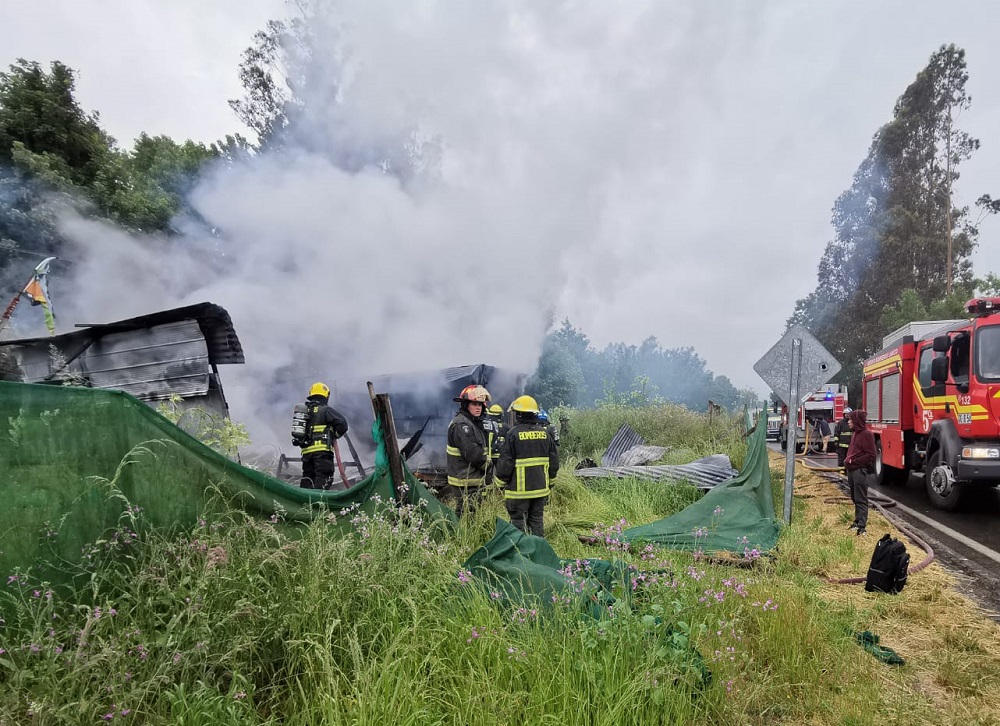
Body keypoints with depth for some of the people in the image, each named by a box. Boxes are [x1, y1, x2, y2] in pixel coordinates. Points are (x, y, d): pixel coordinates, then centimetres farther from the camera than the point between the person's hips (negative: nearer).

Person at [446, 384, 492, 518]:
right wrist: (487, 463, -7)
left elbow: (481, 450, 21)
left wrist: (486, 458, 2)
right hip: (466, 482, -10)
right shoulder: (461, 425, -17)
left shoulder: (474, 423, 17)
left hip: (474, 479, 10)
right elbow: (472, 453, -22)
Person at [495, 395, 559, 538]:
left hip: (519, 490, -5)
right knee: (537, 521, 16)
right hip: (540, 488, 5)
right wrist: (550, 482, 20)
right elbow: (554, 461, 10)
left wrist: (501, 482, 1)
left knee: (518, 523, 3)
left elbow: (505, 463, -12)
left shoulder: (513, 434, -12)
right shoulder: (544, 433, 5)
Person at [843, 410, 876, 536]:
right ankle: (857, 522, 25)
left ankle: (862, 526, -5)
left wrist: (854, 461, -16)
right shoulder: (855, 433, 15)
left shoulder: (867, 434, -13)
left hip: (860, 470, -9)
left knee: (861, 499, -7)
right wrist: (847, 460, 8)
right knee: (855, 498, 15)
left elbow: (870, 455, -16)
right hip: (852, 470, 9)